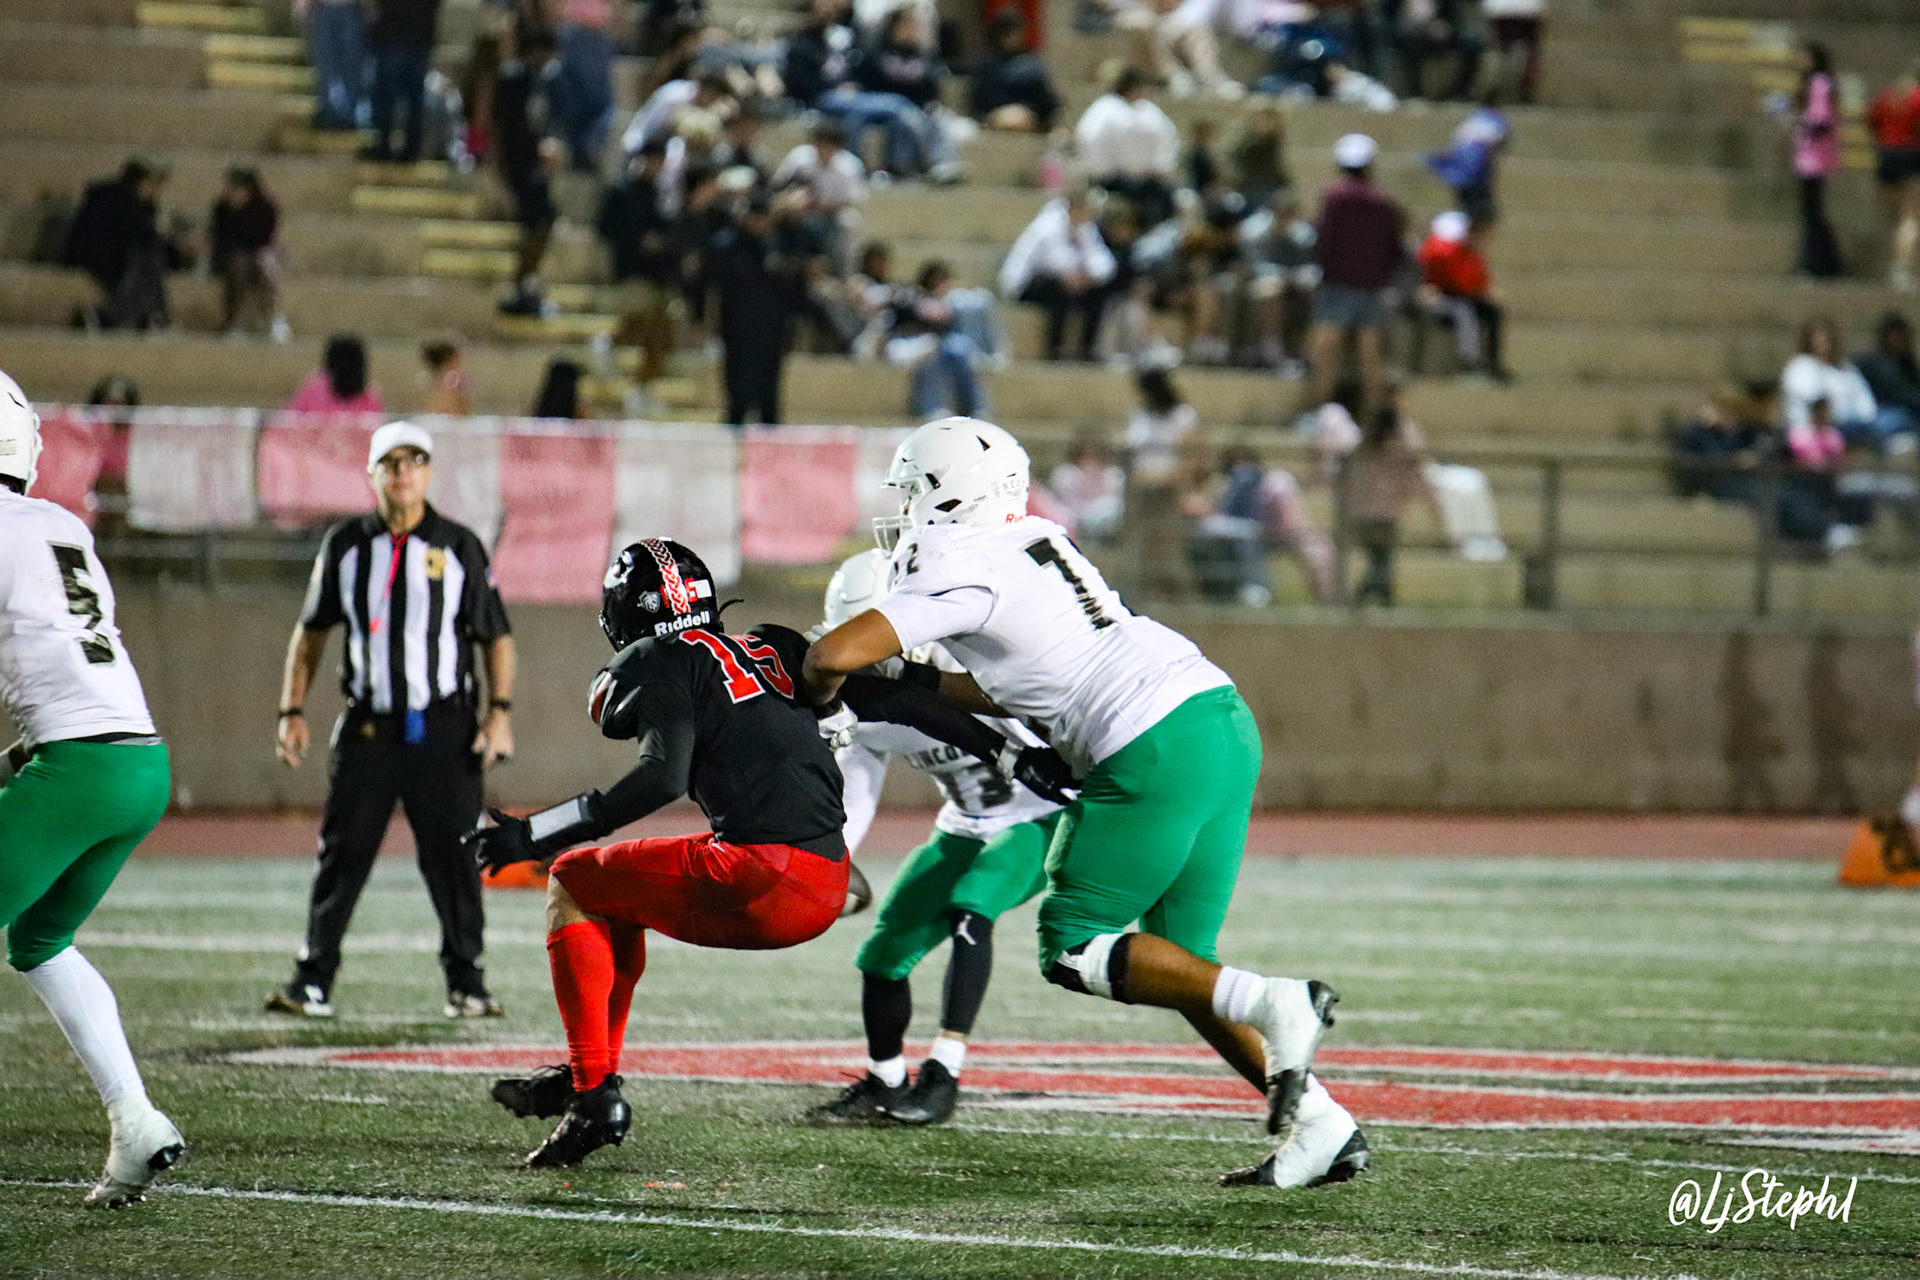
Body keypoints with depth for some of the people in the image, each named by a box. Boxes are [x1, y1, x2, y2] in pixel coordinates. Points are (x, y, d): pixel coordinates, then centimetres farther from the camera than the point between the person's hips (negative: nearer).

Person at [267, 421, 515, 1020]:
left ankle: (465, 983, 9)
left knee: (452, 856, -1)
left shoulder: (459, 547, 3)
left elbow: (496, 636, 6)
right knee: (342, 854, -1)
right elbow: (310, 632, 15)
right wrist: (292, 711, 7)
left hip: (445, 729, -1)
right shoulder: (345, 545, 7)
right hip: (368, 725, 1)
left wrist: (500, 712, -4)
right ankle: (313, 983, 4)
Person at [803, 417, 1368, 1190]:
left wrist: (820, 691, 10)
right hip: (1226, 722, 9)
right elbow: (1013, 691, 31)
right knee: (1175, 960, 14)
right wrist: (904, 681, 29)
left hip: (1158, 753, -9)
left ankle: (1269, 1005, -14)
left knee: (1074, 950, 1)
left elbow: (835, 655, -12)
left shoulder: (961, 570, -5)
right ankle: (1319, 1126, 6)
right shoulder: (1033, 548, 22)